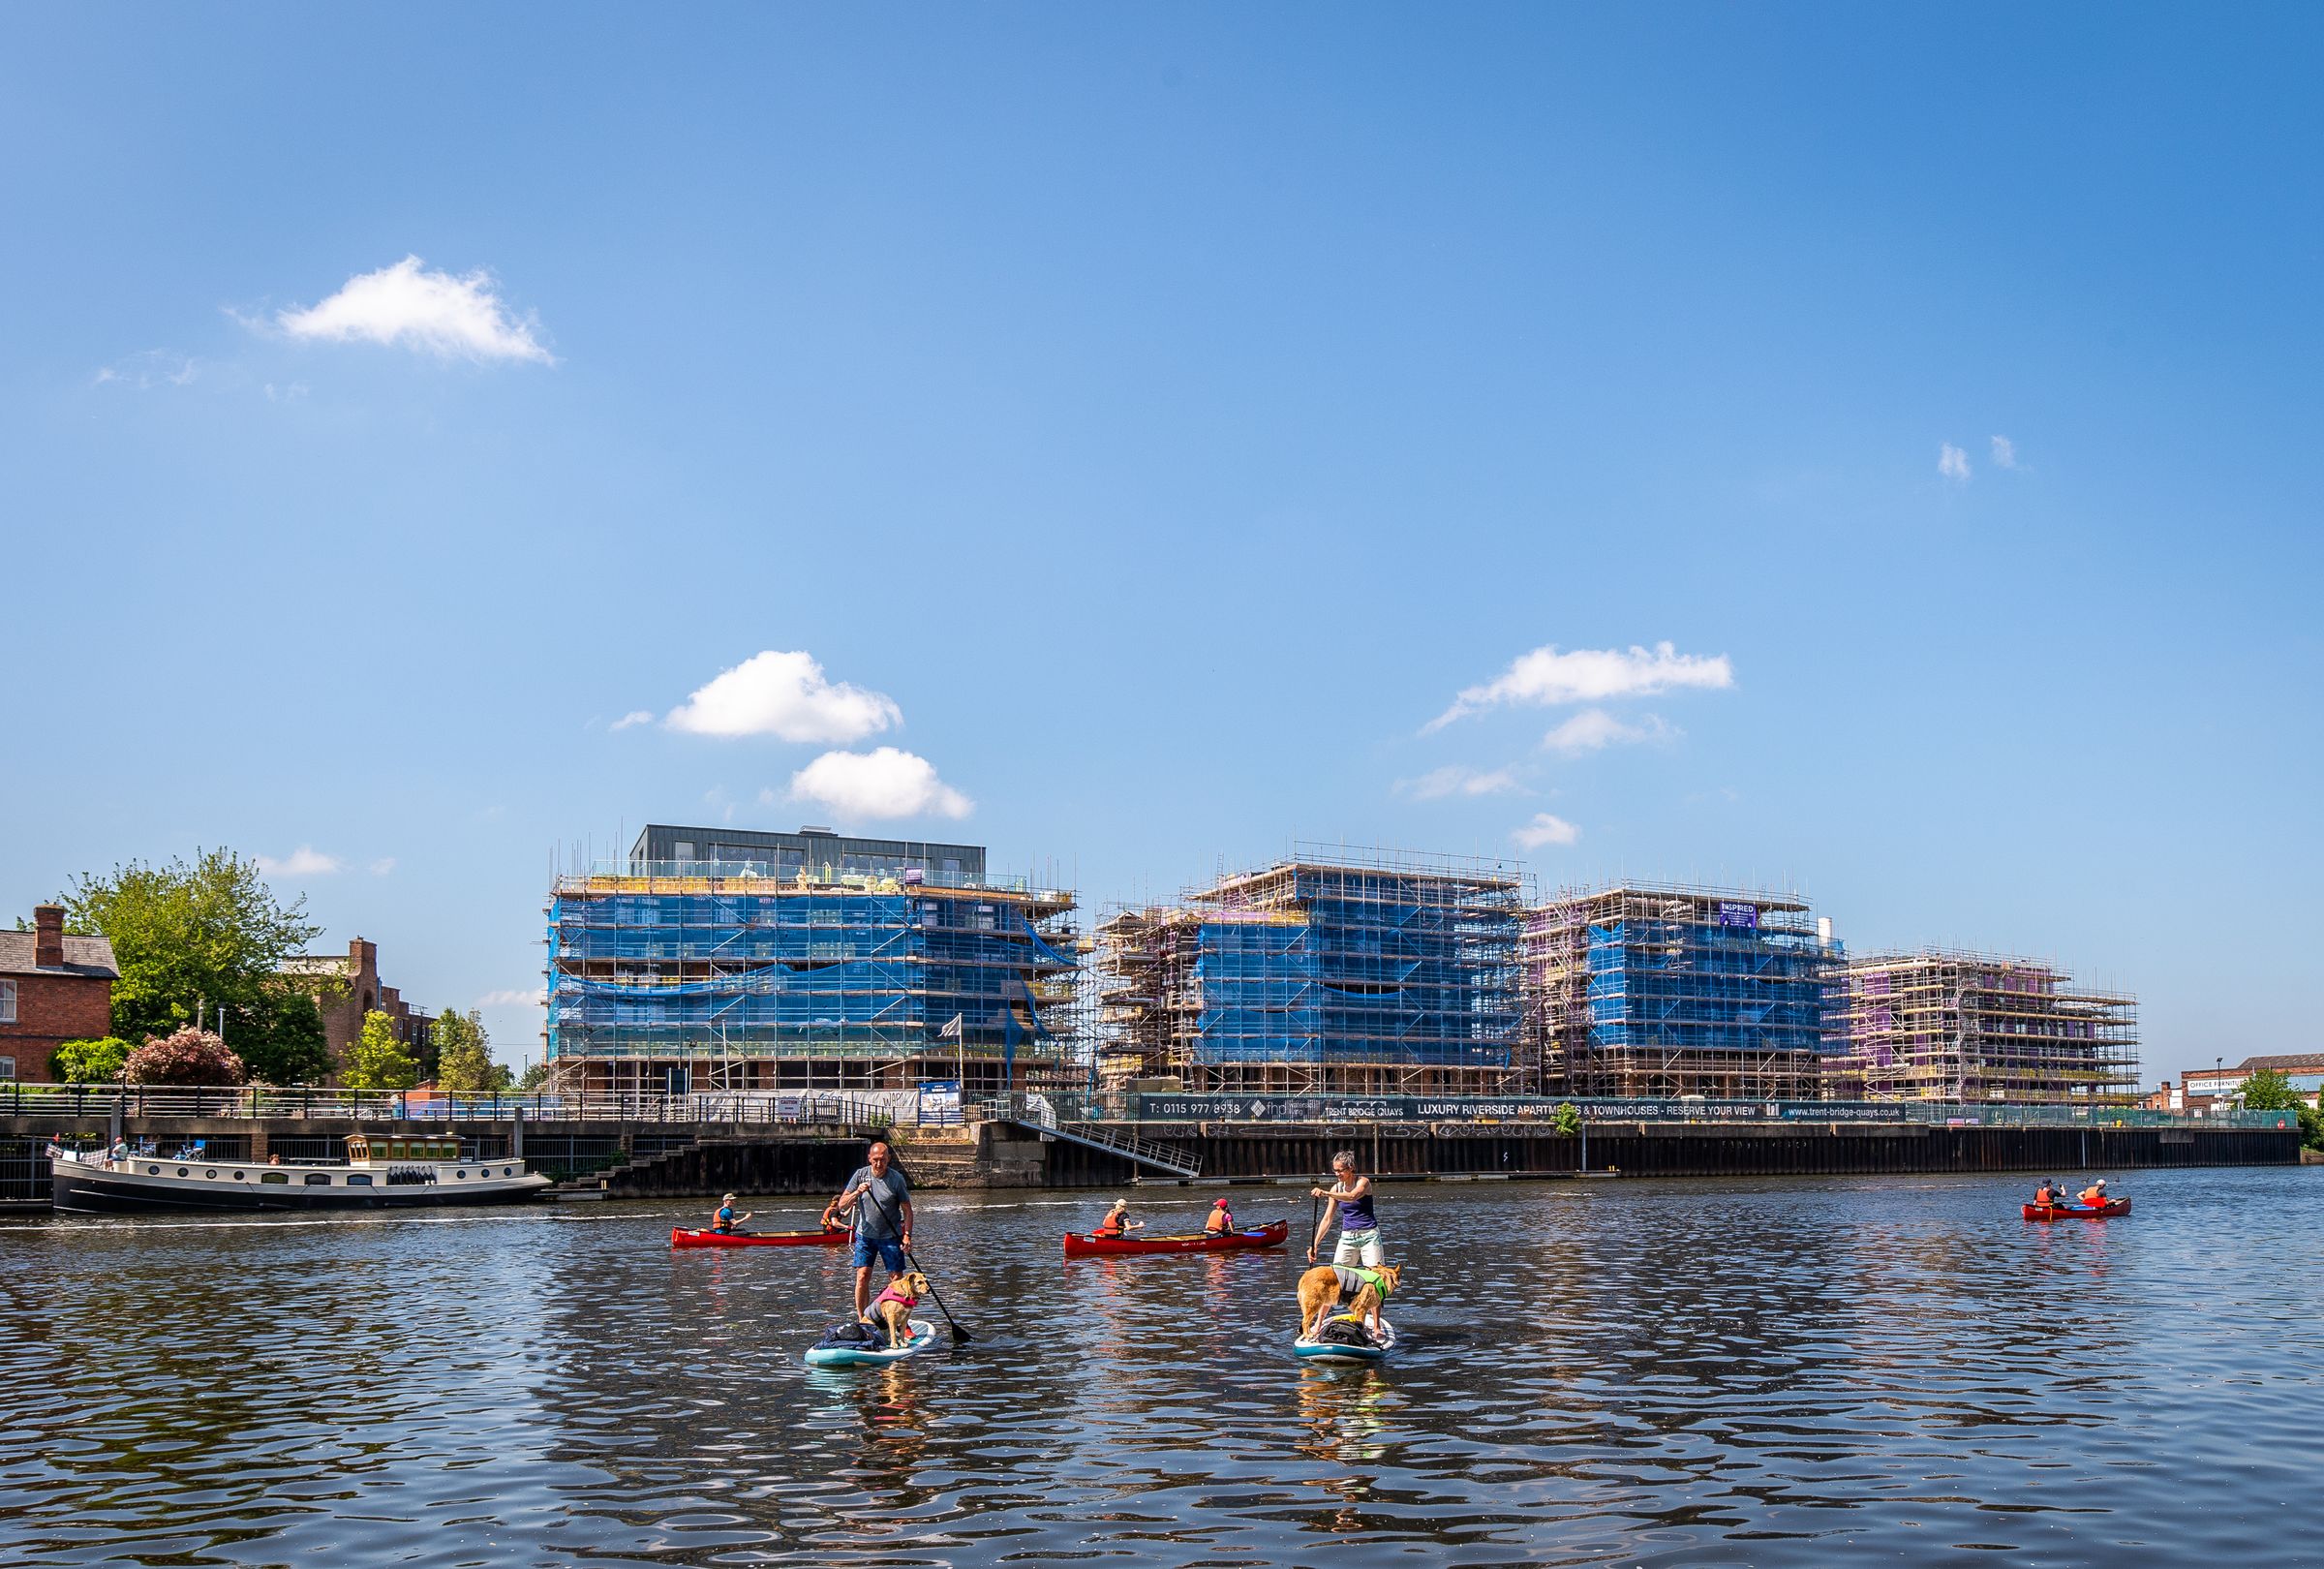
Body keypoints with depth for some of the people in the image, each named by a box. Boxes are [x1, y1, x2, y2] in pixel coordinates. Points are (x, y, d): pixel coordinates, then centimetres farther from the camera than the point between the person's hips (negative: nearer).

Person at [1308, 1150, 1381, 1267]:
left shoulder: (1363, 1182, -9)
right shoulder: (1336, 1188, 4)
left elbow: (1352, 1197, -32)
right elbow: (1327, 1219, 5)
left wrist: (1325, 1193, -42)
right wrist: (1314, 1244, -1)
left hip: (1368, 1236, -4)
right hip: (1347, 1237, 4)